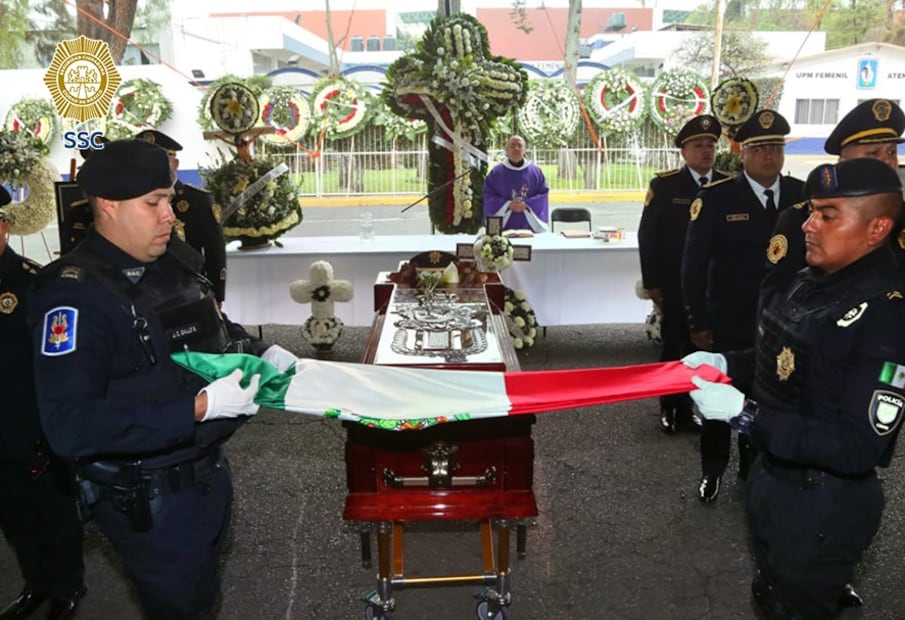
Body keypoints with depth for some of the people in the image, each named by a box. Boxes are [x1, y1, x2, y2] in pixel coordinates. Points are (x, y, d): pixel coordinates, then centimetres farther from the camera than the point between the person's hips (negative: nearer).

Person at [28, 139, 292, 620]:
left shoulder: (176, 261, 1)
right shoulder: (75, 294, -25)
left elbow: (213, 330, 19)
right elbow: (70, 426, -33)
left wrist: (261, 353, -1)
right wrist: (199, 406, -35)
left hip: (208, 468, 8)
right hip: (147, 498, -7)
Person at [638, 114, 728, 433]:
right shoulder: (664, 185, -5)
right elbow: (647, 236, -5)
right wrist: (651, 282, -8)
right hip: (676, 284, -3)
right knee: (673, 346, 7)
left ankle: (689, 407, 23)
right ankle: (669, 408, 21)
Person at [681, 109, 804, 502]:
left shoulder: (803, 196, -1)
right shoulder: (715, 198, -11)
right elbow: (694, 265, -9)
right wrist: (698, 323, -11)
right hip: (727, 325, -3)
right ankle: (712, 471, 32)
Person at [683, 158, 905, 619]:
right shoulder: (812, 280, 0)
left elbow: (861, 447, -30)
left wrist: (745, 415, -34)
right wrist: (725, 364, -3)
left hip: (823, 506, -8)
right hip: (772, 474, 8)